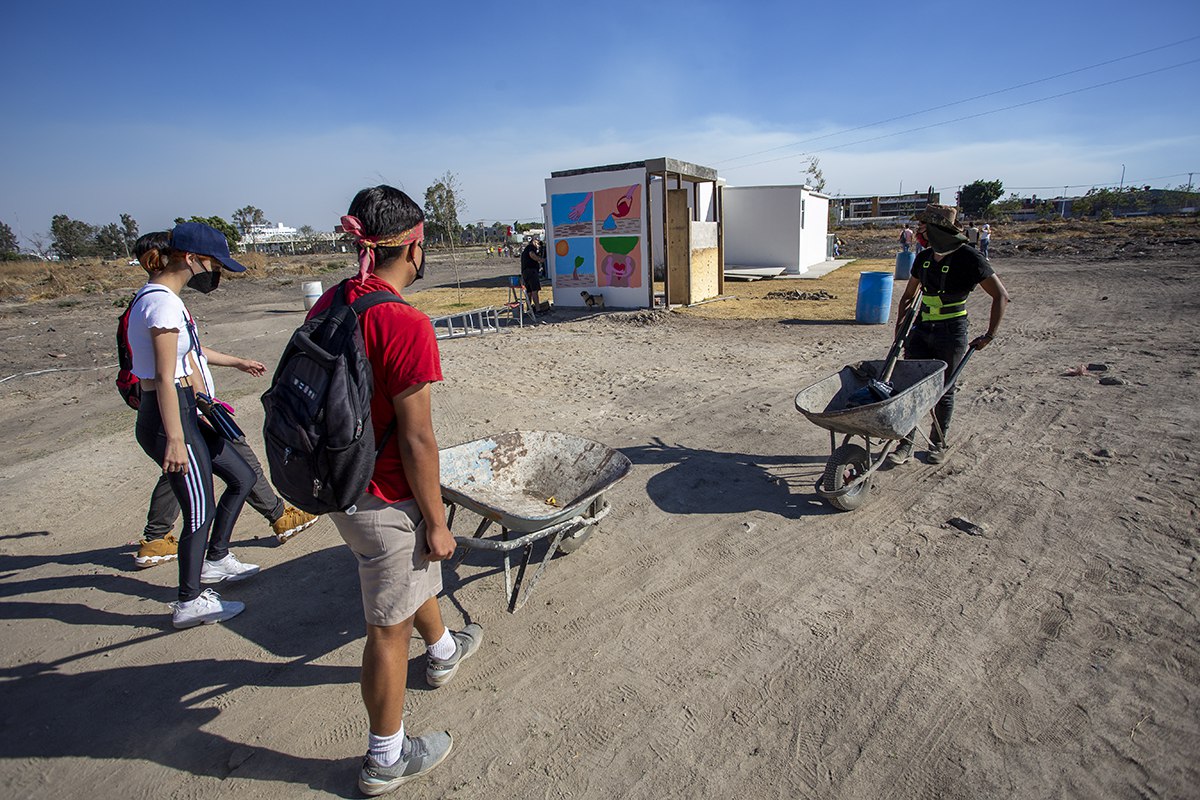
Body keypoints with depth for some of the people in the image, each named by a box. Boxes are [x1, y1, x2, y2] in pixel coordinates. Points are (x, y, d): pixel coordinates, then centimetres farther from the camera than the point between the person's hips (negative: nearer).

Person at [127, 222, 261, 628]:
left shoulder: (156, 296, 14)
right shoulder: (164, 303, -19)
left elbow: (185, 353, 29)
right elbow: (165, 378, -23)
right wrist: (175, 440, -24)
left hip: (184, 413, 10)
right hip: (170, 418, -10)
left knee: (242, 477, 19)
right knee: (200, 511, 1)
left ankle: (215, 560, 35)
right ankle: (189, 602, 18)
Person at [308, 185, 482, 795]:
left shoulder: (327, 305, 0)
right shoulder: (405, 325, -26)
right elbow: (416, 441, -24)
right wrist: (436, 521, -11)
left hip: (340, 487, 9)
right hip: (385, 501, -9)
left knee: (416, 573, 32)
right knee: (390, 627, 11)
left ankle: (442, 652, 59)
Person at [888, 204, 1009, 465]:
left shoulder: (968, 258, -12)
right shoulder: (924, 258, 5)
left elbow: (1001, 296, -10)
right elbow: (908, 296, 17)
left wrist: (990, 335, -12)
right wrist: (899, 327, 9)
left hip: (951, 334, -5)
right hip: (922, 329, 5)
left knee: (943, 390, 6)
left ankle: (939, 443, 24)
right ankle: (906, 444, 5)